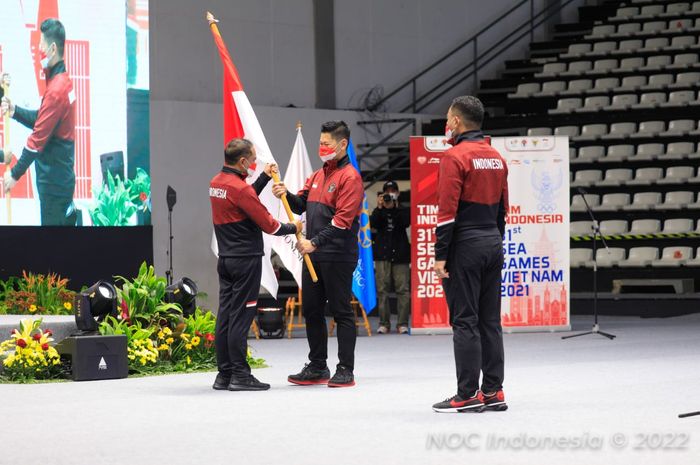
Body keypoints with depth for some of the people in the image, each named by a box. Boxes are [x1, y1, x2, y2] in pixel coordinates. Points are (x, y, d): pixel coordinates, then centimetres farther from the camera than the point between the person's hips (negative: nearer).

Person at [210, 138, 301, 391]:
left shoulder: (216, 183, 9)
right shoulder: (239, 188, -18)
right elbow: (267, 224, -15)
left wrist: (264, 178, 21)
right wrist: (293, 228, 1)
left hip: (225, 258, 9)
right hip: (246, 260, -9)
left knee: (225, 314, 9)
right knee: (241, 316, -6)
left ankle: (224, 374, 12)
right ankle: (240, 375, -5)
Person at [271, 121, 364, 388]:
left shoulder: (349, 177, -10)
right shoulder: (318, 175, 17)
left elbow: (343, 220, -17)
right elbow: (302, 205, 18)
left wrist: (315, 242, -22)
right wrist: (287, 195, -3)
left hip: (338, 257, -8)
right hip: (313, 255, 8)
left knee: (341, 312, -3)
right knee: (311, 310, 11)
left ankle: (345, 370, 1)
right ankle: (317, 368, 20)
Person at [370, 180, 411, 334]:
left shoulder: (403, 210, 11)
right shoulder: (378, 211, 15)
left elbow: (406, 223, -8)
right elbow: (373, 224, -3)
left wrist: (395, 207, -14)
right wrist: (379, 207, -12)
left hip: (400, 254, -1)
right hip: (382, 254, 1)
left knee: (403, 289, -8)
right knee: (382, 289, -2)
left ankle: (402, 324, -6)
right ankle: (384, 323, 1)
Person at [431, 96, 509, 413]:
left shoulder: (455, 157, -12)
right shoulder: (496, 158, 12)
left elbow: (447, 211, -16)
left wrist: (440, 255, -14)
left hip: (464, 245, -8)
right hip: (493, 245, 8)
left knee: (464, 321, -5)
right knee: (490, 321, 10)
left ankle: (468, 395, -5)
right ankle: (493, 392, 11)